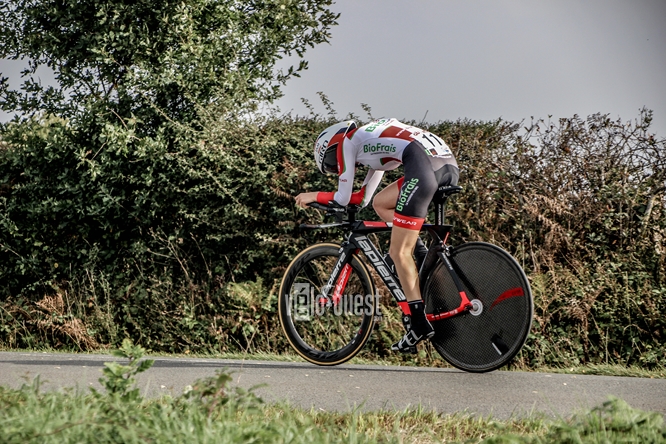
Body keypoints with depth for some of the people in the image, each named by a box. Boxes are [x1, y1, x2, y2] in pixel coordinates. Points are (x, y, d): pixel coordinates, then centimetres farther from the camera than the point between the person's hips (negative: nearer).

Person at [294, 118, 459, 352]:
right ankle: (426, 257, 11)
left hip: (424, 165, -9)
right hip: (450, 166, 9)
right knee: (381, 203, 25)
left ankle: (419, 323, -4)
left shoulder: (346, 141, 16)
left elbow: (343, 198, 16)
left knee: (398, 252, -2)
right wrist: (319, 198, 44)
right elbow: (363, 198, 40)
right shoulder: (372, 141, 38)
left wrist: (313, 196, 32)